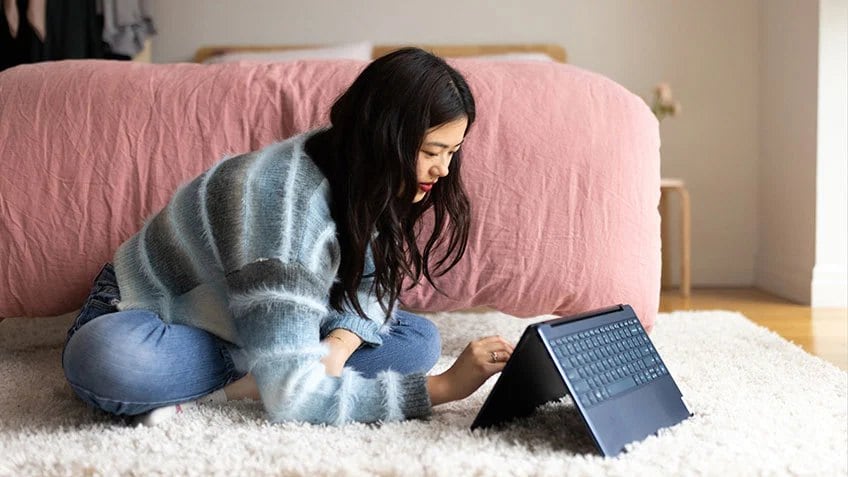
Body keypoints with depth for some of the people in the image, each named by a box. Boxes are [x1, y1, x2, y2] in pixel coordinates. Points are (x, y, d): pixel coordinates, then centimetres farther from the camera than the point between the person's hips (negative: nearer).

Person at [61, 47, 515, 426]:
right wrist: (445, 386, -37)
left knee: (420, 340, -11)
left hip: (244, 326, 7)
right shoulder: (289, 205, -37)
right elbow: (291, 396, -39)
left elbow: (373, 282, -4)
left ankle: (222, 388, -15)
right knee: (101, 362, -42)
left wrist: (338, 345, -27)